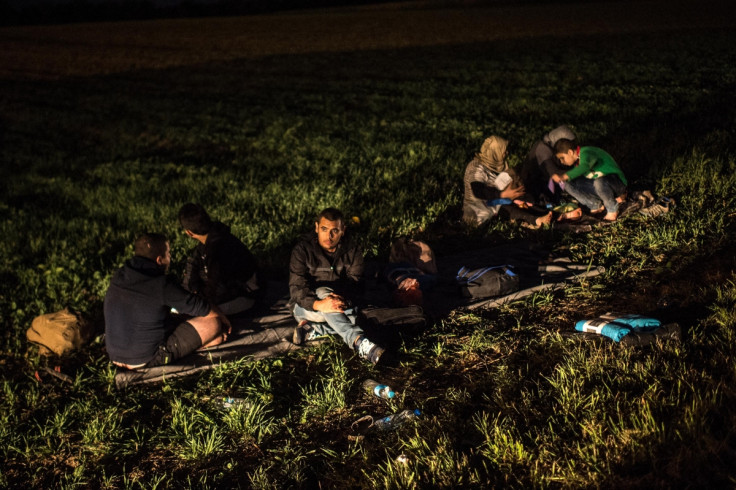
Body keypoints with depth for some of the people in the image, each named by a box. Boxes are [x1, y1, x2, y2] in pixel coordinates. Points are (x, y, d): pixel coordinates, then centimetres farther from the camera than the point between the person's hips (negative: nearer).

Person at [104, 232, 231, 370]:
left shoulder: (118, 278, 3)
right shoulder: (162, 284, -19)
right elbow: (199, 307, -7)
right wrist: (223, 318, 12)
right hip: (149, 360, -8)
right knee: (213, 323, -4)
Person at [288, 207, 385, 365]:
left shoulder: (352, 250, -4)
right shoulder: (303, 249, -13)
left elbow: (355, 282, -13)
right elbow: (297, 287, -21)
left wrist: (343, 298, -37)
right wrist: (318, 304, -41)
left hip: (342, 305, 3)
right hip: (306, 306, -3)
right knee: (323, 292, -37)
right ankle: (359, 343, -50)